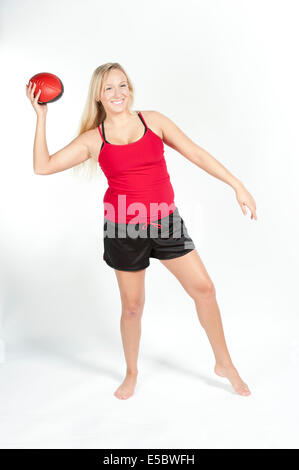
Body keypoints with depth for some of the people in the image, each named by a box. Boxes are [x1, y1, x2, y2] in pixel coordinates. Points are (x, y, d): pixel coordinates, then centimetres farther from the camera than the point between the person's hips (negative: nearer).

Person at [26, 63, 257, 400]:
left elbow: (196, 154, 0)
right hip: (124, 227, -1)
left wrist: (237, 186, -3)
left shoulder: (153, 121, 2)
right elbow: (43, 166, -6)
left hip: (165, 221, 2)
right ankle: (132, 374, 35)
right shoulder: (93, 139, -1)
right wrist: (41, 117, -6)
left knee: (204, 288, 0)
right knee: (132, 305, 9)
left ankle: (224, 364, 22)